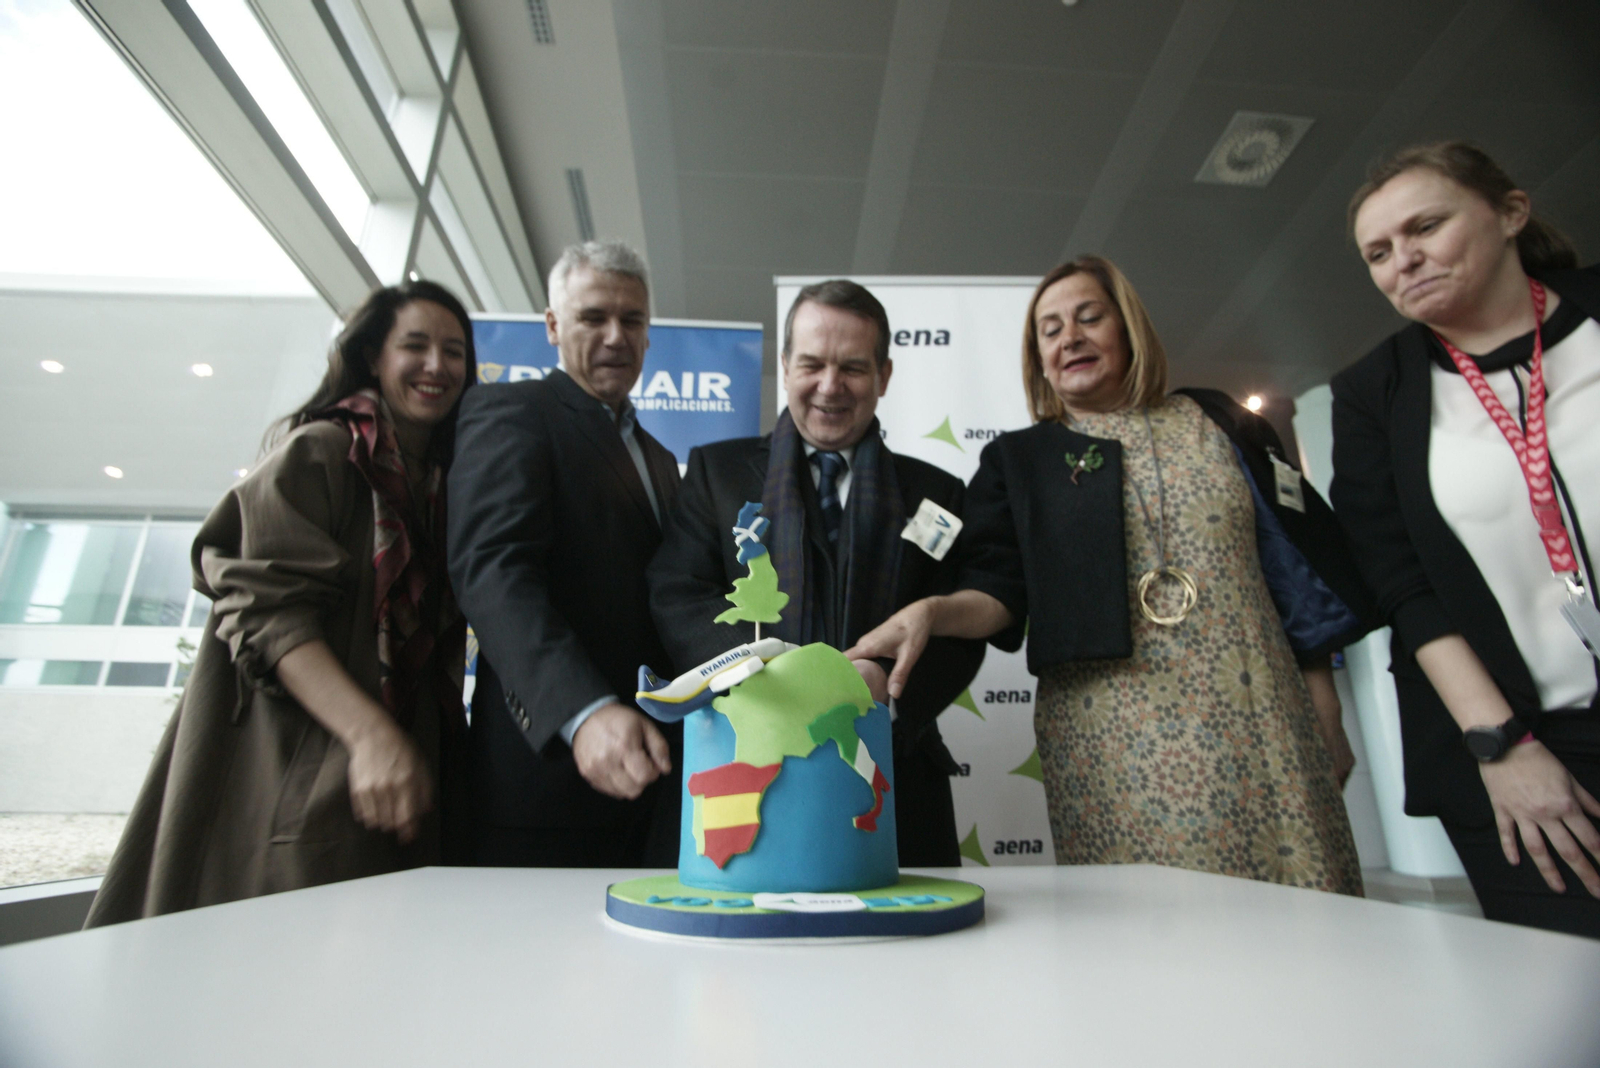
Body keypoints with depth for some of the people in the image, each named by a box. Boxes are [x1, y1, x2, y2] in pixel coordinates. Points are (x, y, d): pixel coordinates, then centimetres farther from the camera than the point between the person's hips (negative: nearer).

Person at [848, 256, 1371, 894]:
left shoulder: (1218, 425, 13)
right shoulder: (1017, 460, 8)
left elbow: (1295, 568, 13)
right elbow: (999, 591, -1)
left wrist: (1325, 717, 9)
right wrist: (932, 611, -23)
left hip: (1257, 728, 2)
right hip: (1112, 743, -1)